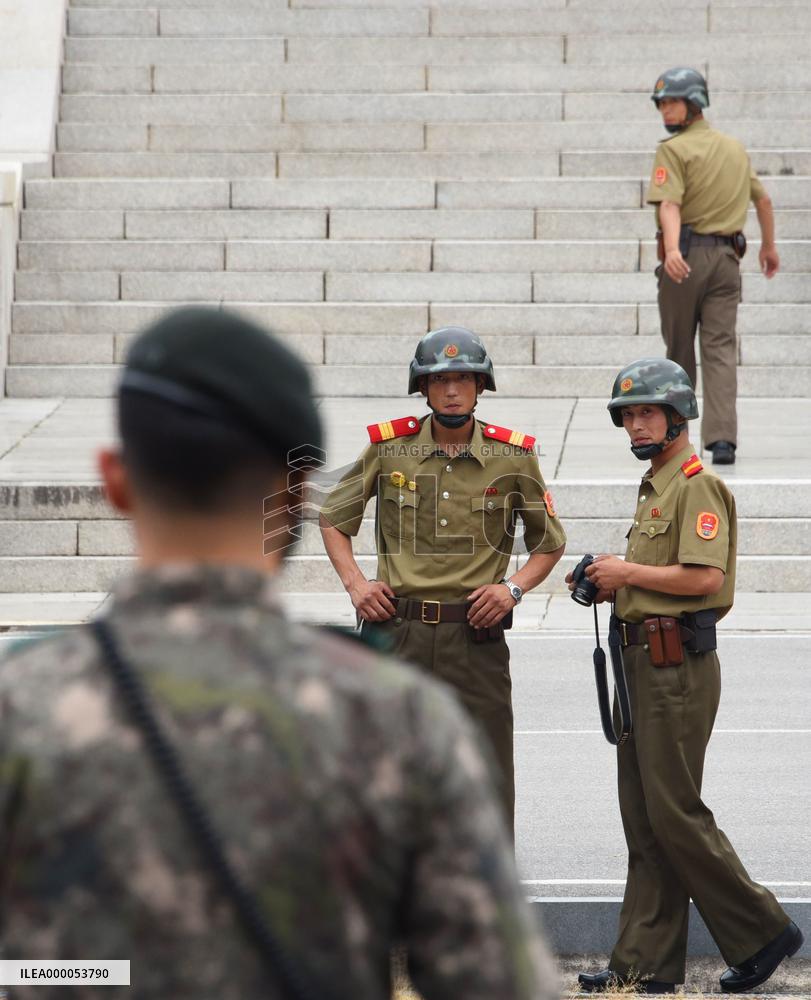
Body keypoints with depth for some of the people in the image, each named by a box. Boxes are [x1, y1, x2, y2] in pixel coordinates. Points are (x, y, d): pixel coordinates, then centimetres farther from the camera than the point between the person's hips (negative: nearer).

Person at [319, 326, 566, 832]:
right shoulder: (388, 448, 1)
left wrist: (514, 587, -4)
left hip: (477, 636, 0)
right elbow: (334, 519, 15)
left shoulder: (514, 457, 1)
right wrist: (355, 582, 1)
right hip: (397, 632, 1)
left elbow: (550, 542, 13)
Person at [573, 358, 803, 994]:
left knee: (674, 814, -9)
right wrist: (611, 584, 11)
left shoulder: (697, 485, -11)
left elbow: (704, 576, -22)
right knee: (644, 821, 8)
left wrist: (629, 571, -12)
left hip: (678, 666, -10)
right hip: (643, 661, 10)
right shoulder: (655, 487, 20)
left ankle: (762, 933, 1)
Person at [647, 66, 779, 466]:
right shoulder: (734, 147, 15)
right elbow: (763, 200, 26)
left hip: (686, 256, -4)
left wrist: (672, 248, -35)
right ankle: (722, 437, -17)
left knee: (679, 347, 10)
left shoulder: (674, 150, -6)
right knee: (721, 347, -3)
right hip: (726, 257, 4)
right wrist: (768, 245, 40)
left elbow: (670, 204, -22)